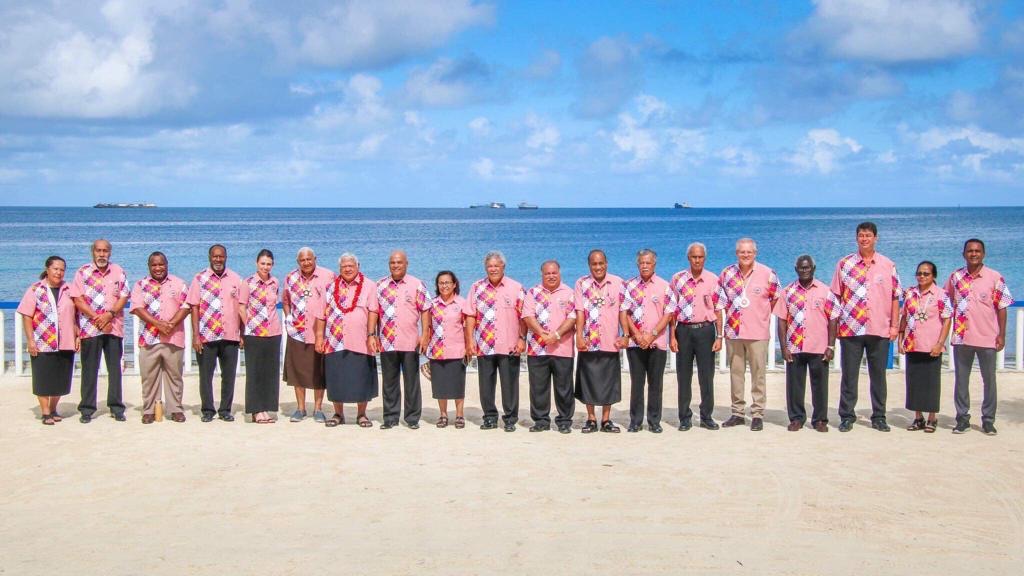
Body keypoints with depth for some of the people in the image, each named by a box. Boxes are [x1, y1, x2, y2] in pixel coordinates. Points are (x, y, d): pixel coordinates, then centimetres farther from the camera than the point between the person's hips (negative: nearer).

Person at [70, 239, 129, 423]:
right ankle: (87, 409, 7)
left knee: (115, 368, 3)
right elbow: (78, 300, -3)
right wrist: (97, 318, -11)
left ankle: (116, 408, 10)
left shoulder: (118, 272, 8)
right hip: (90, 328, -1)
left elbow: (124, 297, 4)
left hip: (114, 327, 1)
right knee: (89, 369, 2)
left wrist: (109, 315, -11)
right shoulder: (83, 272, 3)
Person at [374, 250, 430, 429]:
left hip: (410, 342, -2)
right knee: (389, 381, 8)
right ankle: (390, 418, 15)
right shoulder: (380, 285, 9)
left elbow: (424, 310, 1)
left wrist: (424, 335, -6)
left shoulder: (416, 285, 1)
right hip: (387, 341, 2)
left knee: (412, 381, 3)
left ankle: (412, 418, 11)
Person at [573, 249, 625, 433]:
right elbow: (579, 312, -5)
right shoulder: (581, 284, 0)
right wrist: (579, 336, -14)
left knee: (609, 380, 5)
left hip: (610, 342, 1)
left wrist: (625, 334, -5)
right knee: (589, 380, 4)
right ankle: (591, 419, 14)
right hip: (588, 342, -1)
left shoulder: (617, 283, 3)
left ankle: (606, 419, 15)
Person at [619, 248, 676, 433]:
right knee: (636, 383, 4)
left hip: (657, 342, 0)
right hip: (635, 342, 1)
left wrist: (652, 335, -11)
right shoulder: (629, 286, 6)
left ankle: (654, 421, 11)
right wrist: (637, 335, -9)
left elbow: (669, 314, -2)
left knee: (656, 383, 3)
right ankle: (635, 421, 11)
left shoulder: (664, 286, 3)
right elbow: (623, 313, 1)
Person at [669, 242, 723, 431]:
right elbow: (672, 310, 5)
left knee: (707, 375, 2)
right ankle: (685, 417, 11)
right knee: (683, 375, 4)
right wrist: (672, 336, 0)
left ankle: (706, 416, 11)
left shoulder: (713, 280, 3)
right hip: (683, 330, 1)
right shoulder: (678, 279, 4)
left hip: (705, 330, 0)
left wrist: (719, 336, -1)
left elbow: (718, 310, 4)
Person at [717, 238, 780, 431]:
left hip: (757, 333, -3)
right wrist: (733, 314, 12)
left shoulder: (767, 274, -3)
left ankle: (757, 414, 4)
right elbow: (721, 301, 17)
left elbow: (777, 298, 9)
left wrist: (762, 314, 8)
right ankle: (738, 413, 16)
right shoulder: (727, 274, 5)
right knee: (735, 373, 8)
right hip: (733, 331, 3)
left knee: (758, 374, -2)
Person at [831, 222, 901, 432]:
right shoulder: (844, 264, 4)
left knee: (878, 375, 7)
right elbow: (836, 296, 7)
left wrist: (895, 325, 2)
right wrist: (834, 323, 1)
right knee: (849, 375, 3)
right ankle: (847, 417, 11)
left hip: (880, 329, 1)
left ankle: (879, 417, 16)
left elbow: (895, 298, 7)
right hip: (850, 328, -1)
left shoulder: (888, 266, 6)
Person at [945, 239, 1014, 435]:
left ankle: (988, 420, 14)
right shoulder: (955, 277, 4)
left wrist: (1002, 334, -4)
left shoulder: (995, 278, -2)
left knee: (989, 380, 5)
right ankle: (962, 419, 16)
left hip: (988, 338, -2)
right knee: (961, 380, 7)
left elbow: (1002, 308, 0)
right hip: (961, 337, 2)